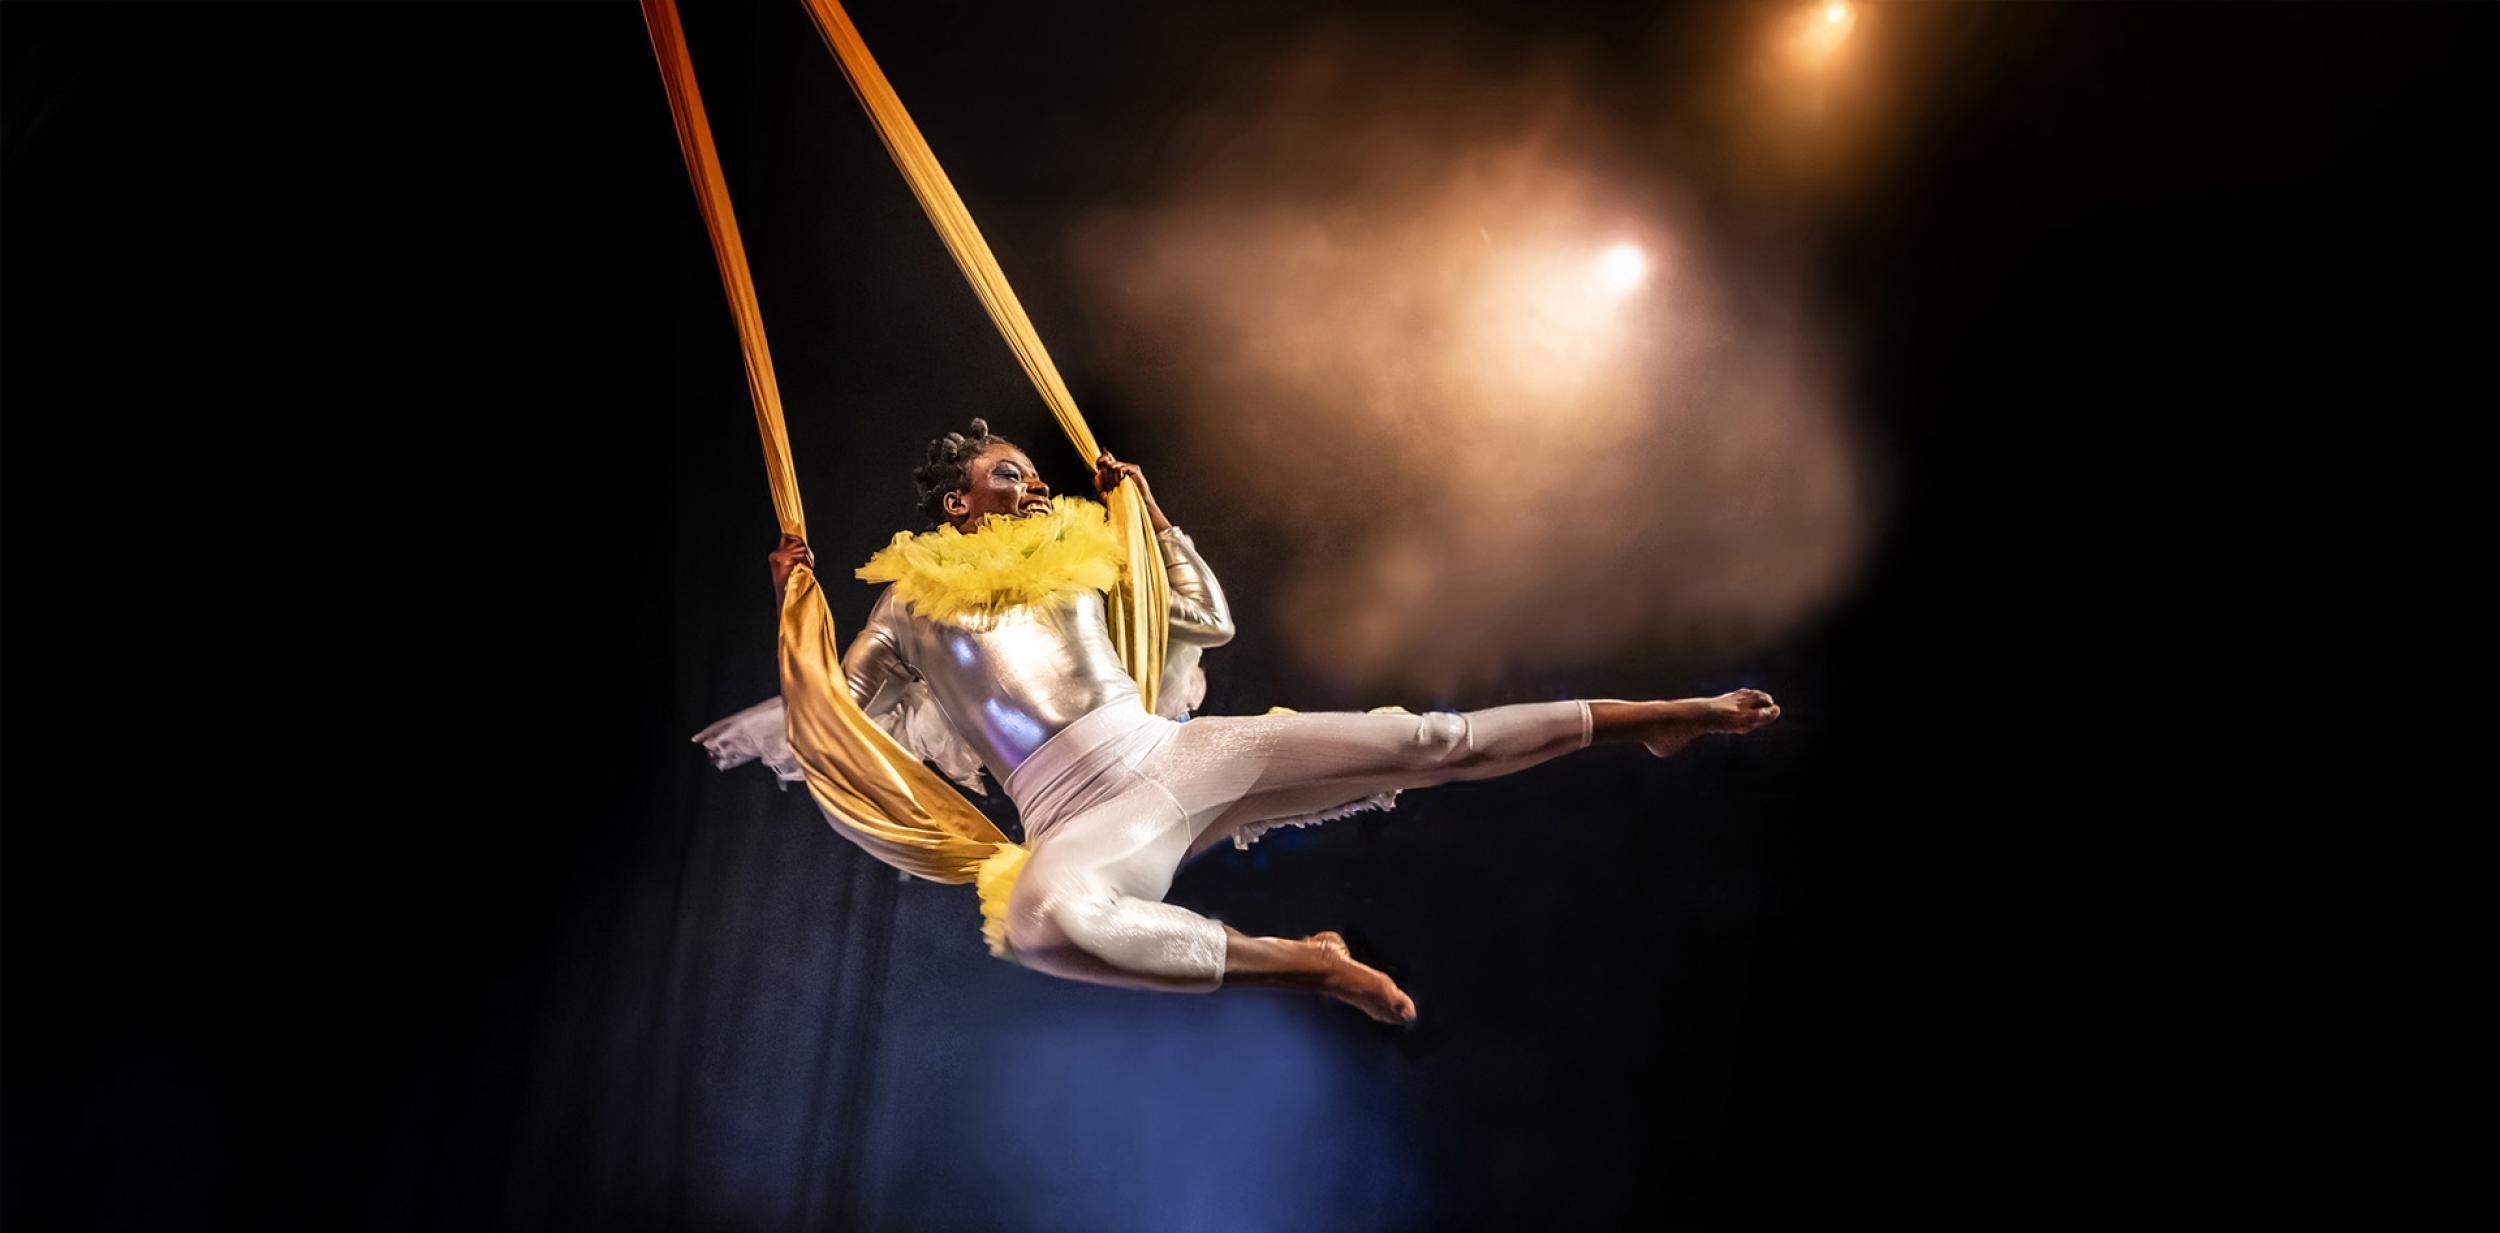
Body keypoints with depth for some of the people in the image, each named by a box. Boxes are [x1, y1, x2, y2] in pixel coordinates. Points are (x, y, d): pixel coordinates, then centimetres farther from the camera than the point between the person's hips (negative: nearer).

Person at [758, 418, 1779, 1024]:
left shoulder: (1074, 555, 21)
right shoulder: (910, 605, 12)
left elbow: (1210, 622, 25)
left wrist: (1149, 512, 21)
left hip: (1179, 753, 4)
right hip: (1082, 821, -4)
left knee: (1421, 742, -8)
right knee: (1041, 925, -44)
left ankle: (1657, 715, 0)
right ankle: (1304, 963, -33)